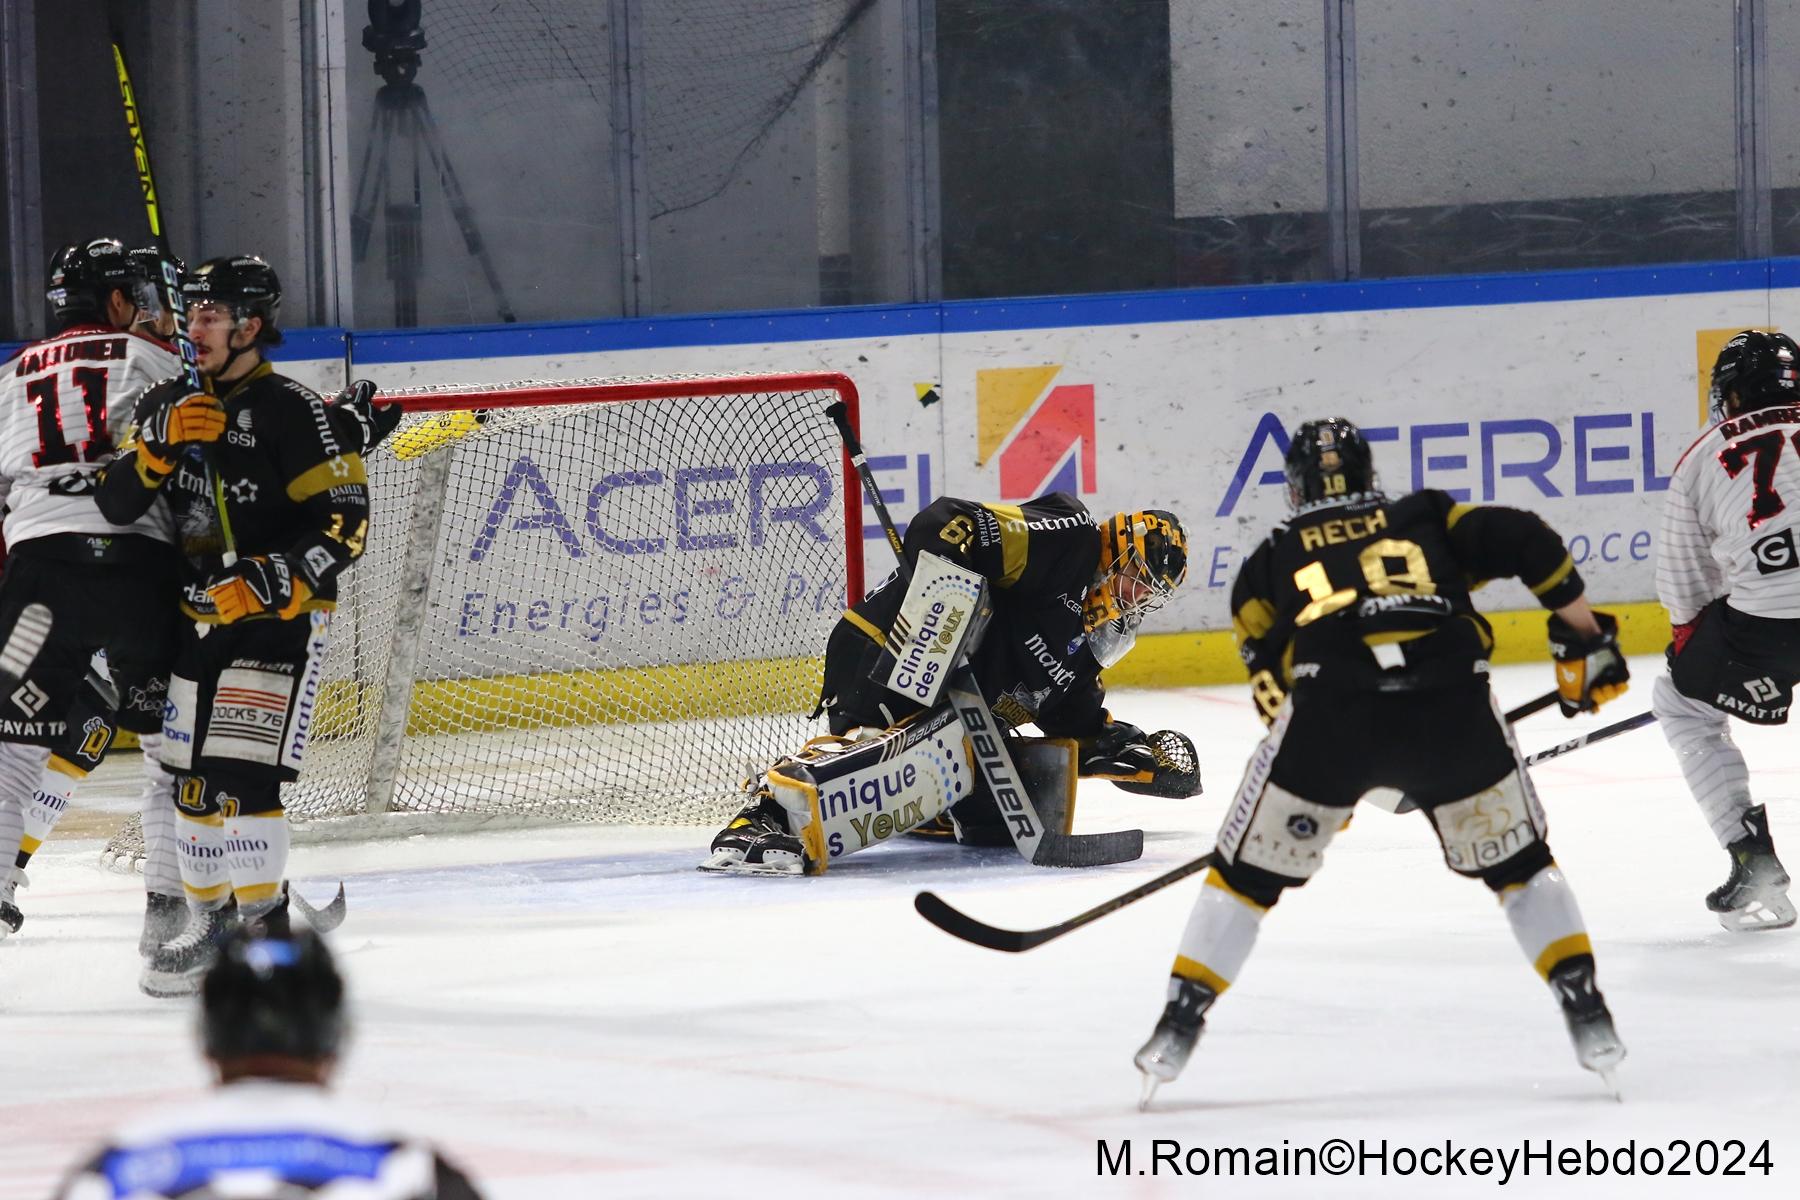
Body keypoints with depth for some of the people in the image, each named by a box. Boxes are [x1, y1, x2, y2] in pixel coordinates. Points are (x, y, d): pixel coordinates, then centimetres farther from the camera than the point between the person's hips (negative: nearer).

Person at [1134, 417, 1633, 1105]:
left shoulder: (1271, 561, 29)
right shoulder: (1428, 520, 28)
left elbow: (1269, 675, 24)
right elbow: (1526, 543, 13)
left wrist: (1334, 782, 35)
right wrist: (1586, 639, 19)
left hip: (1329, 705, -1)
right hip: (1452, 704, 1)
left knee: (1250, 869, 17)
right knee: (1516, 861, 22)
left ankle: (1179, 1026, 12)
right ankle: (1587, 1015, 13)